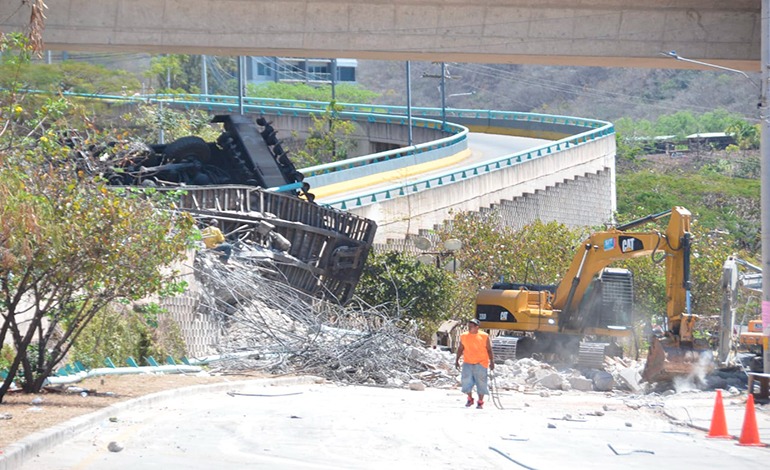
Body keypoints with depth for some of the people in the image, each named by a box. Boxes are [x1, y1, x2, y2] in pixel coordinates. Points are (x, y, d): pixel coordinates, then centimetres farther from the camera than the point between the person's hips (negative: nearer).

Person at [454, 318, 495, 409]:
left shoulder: (484, 336, -3)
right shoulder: (464, 336, 6)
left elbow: (489, 350, 1)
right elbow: (460, 349, 14)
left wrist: (492, 362, -4)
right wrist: (457, 360, 10)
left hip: (481, 363, -2)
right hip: (467, 363, 2)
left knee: (481, 383, -1)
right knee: (466, 381, -4)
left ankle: (480, 402, 9)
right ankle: (470, 399, 16)